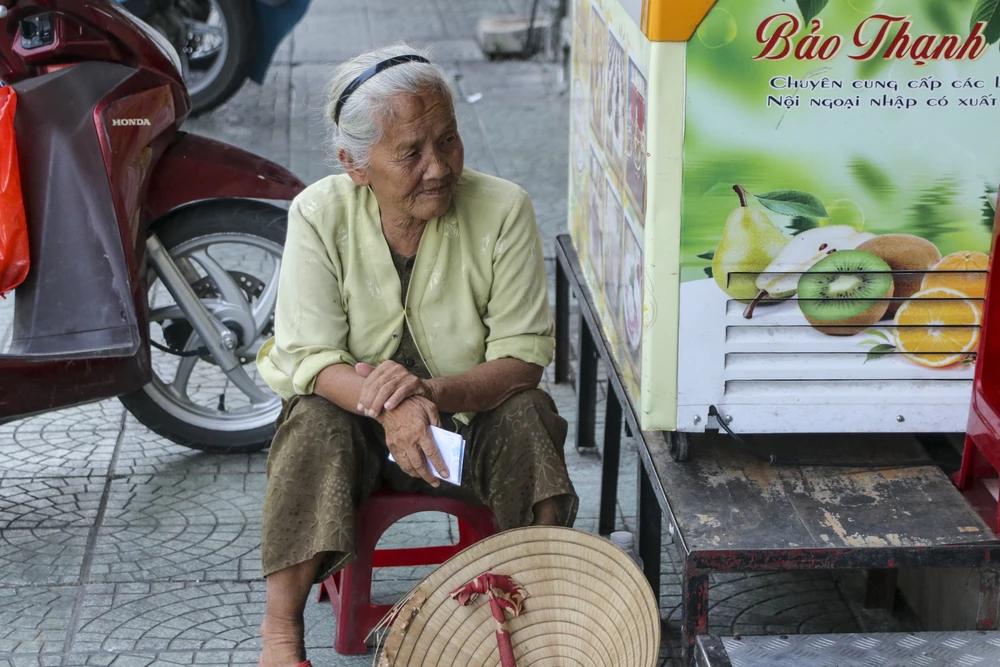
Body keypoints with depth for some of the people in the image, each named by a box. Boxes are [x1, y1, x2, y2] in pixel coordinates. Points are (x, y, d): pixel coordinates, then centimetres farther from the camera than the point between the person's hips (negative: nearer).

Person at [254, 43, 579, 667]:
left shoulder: (503, 208, -16)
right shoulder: (321, 214, -14)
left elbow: (524, 357, -16)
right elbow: (309, 357, -17)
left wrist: (433, 392, -37)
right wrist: (388, 404, -40)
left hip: (475, 413, 0)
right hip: (363, 423, 0)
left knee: (525, 414, -30)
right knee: (315, 422, -31)